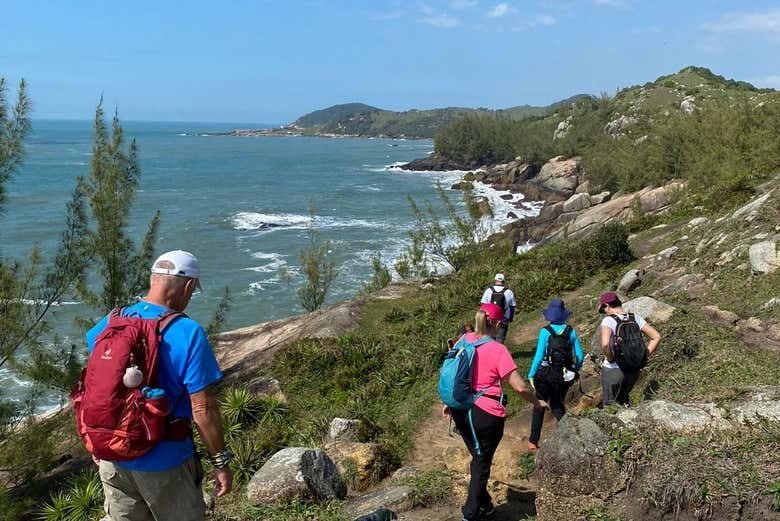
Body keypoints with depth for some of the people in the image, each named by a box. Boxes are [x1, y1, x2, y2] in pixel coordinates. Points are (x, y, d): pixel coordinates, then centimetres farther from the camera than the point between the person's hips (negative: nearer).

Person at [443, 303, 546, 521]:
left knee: (477, 458, 25)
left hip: (460, 411, 6)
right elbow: (519, 387, -18)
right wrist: (537, 402, -1)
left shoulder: (464, 340, 0)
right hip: (486, 414, -6)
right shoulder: (497, 349, -18)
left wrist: (449, 403, 21)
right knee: (482, 463, 13)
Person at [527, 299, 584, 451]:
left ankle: (533, 442, 18)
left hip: (546, 375, -3)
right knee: (557, 406, 21)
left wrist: (531, 374, -6)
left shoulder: (545, 331, -12)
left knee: (539, 407, 13)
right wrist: (574, 371, 15)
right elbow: (579, 356, 0)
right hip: (564, 376, 3)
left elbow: (539, 356, -15)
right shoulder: (571, 331, -1)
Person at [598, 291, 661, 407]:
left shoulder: (608, 321, -17)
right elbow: (656, 337, 0)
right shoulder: (636, 318, 0)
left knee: (610, 404, 13)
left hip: (613, 370, -5)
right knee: (623, 397, 30)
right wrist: (644, 357, 2)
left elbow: (605, 344, -32)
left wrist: (610, 359, -14)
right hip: (634, 370, 5)